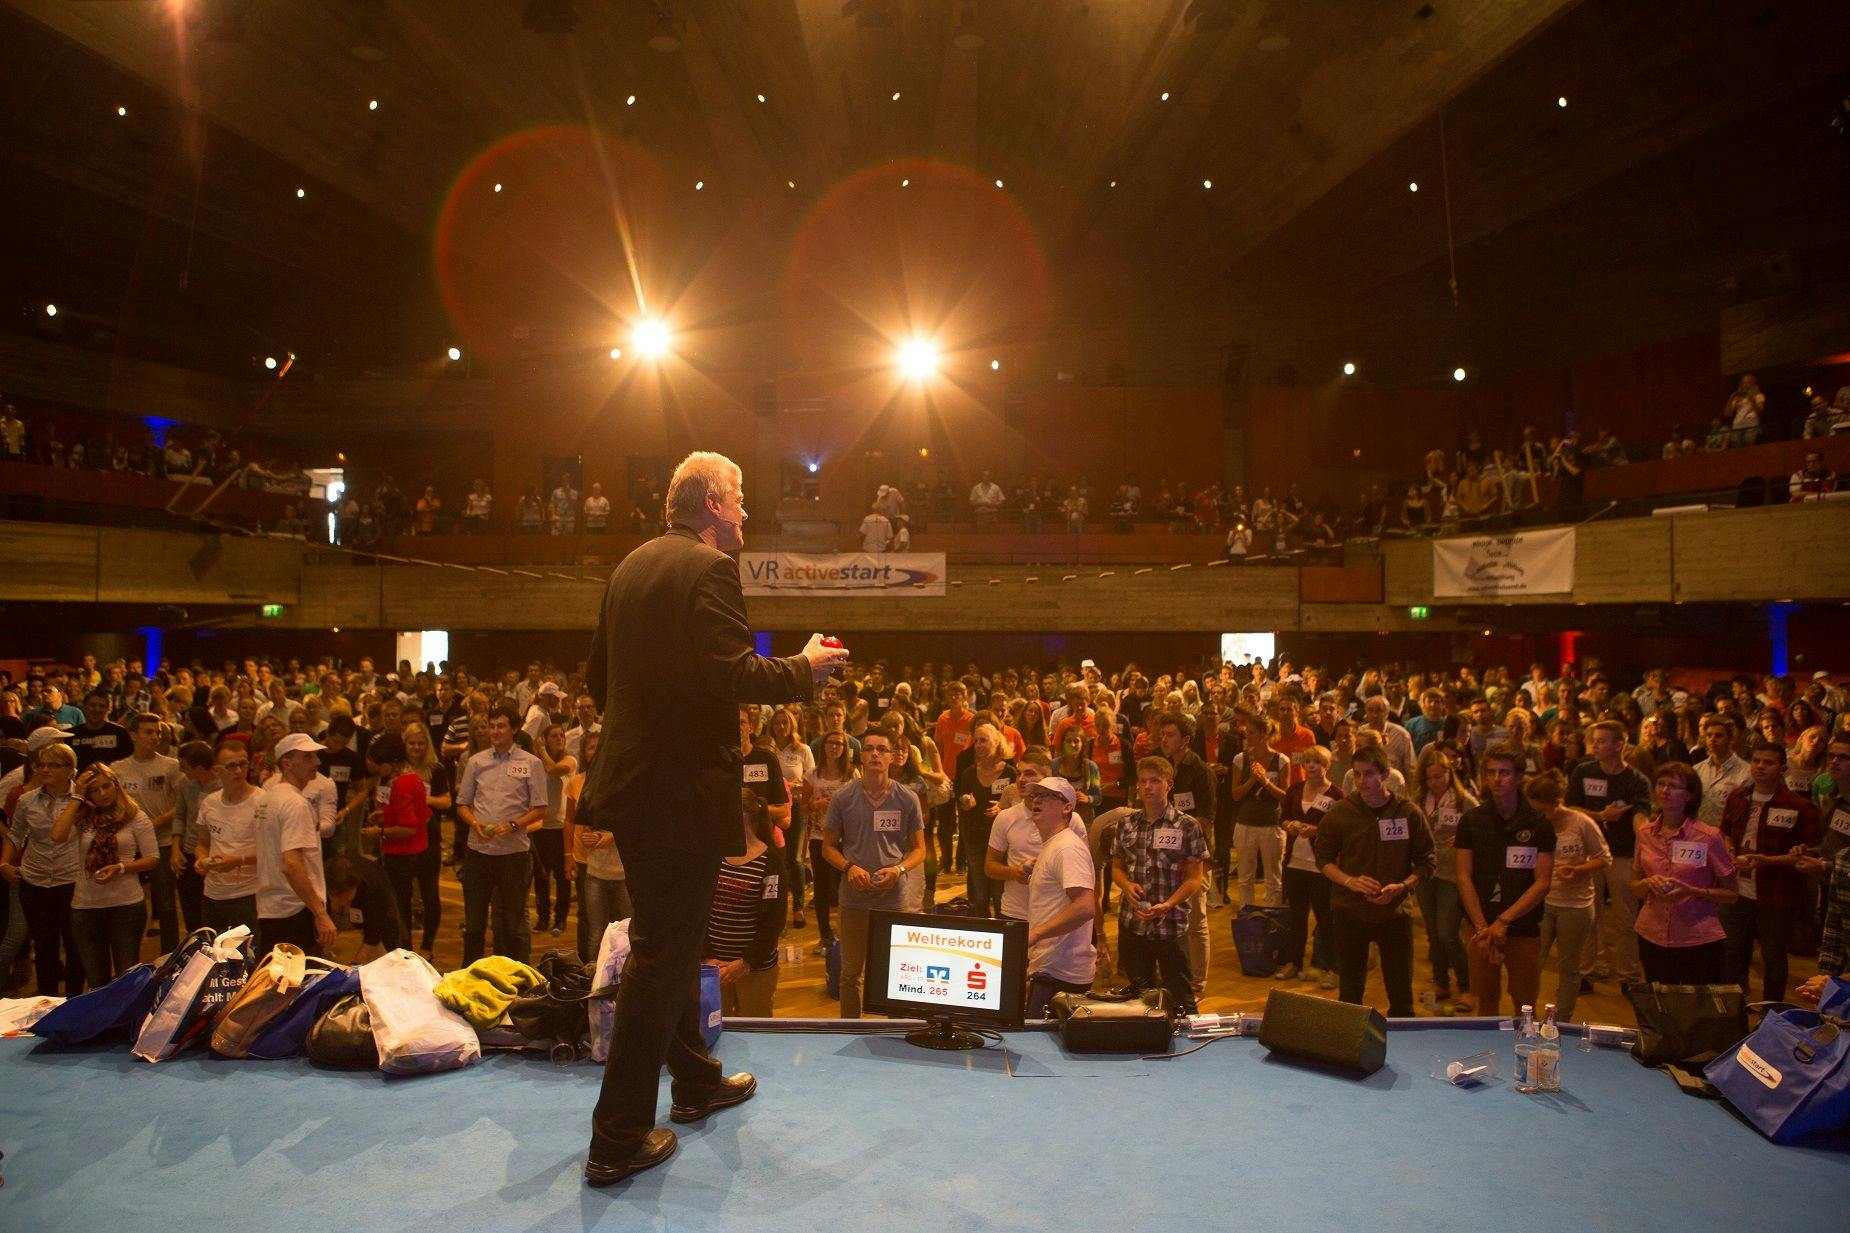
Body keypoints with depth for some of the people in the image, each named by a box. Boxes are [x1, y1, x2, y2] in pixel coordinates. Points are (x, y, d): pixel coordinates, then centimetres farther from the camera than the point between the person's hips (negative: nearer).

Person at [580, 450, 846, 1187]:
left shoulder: (631, 566, 12)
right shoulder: (708, 567, -14)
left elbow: (598, 676, 16)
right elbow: (733, 675, -25)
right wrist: (804, 668, -10)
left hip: (630, 780, 9)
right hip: (684, 789, -9)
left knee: (672, 940, 22)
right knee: (663, 955, 1)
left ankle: (696, 1080, 39)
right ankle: (618, 1139, 10)